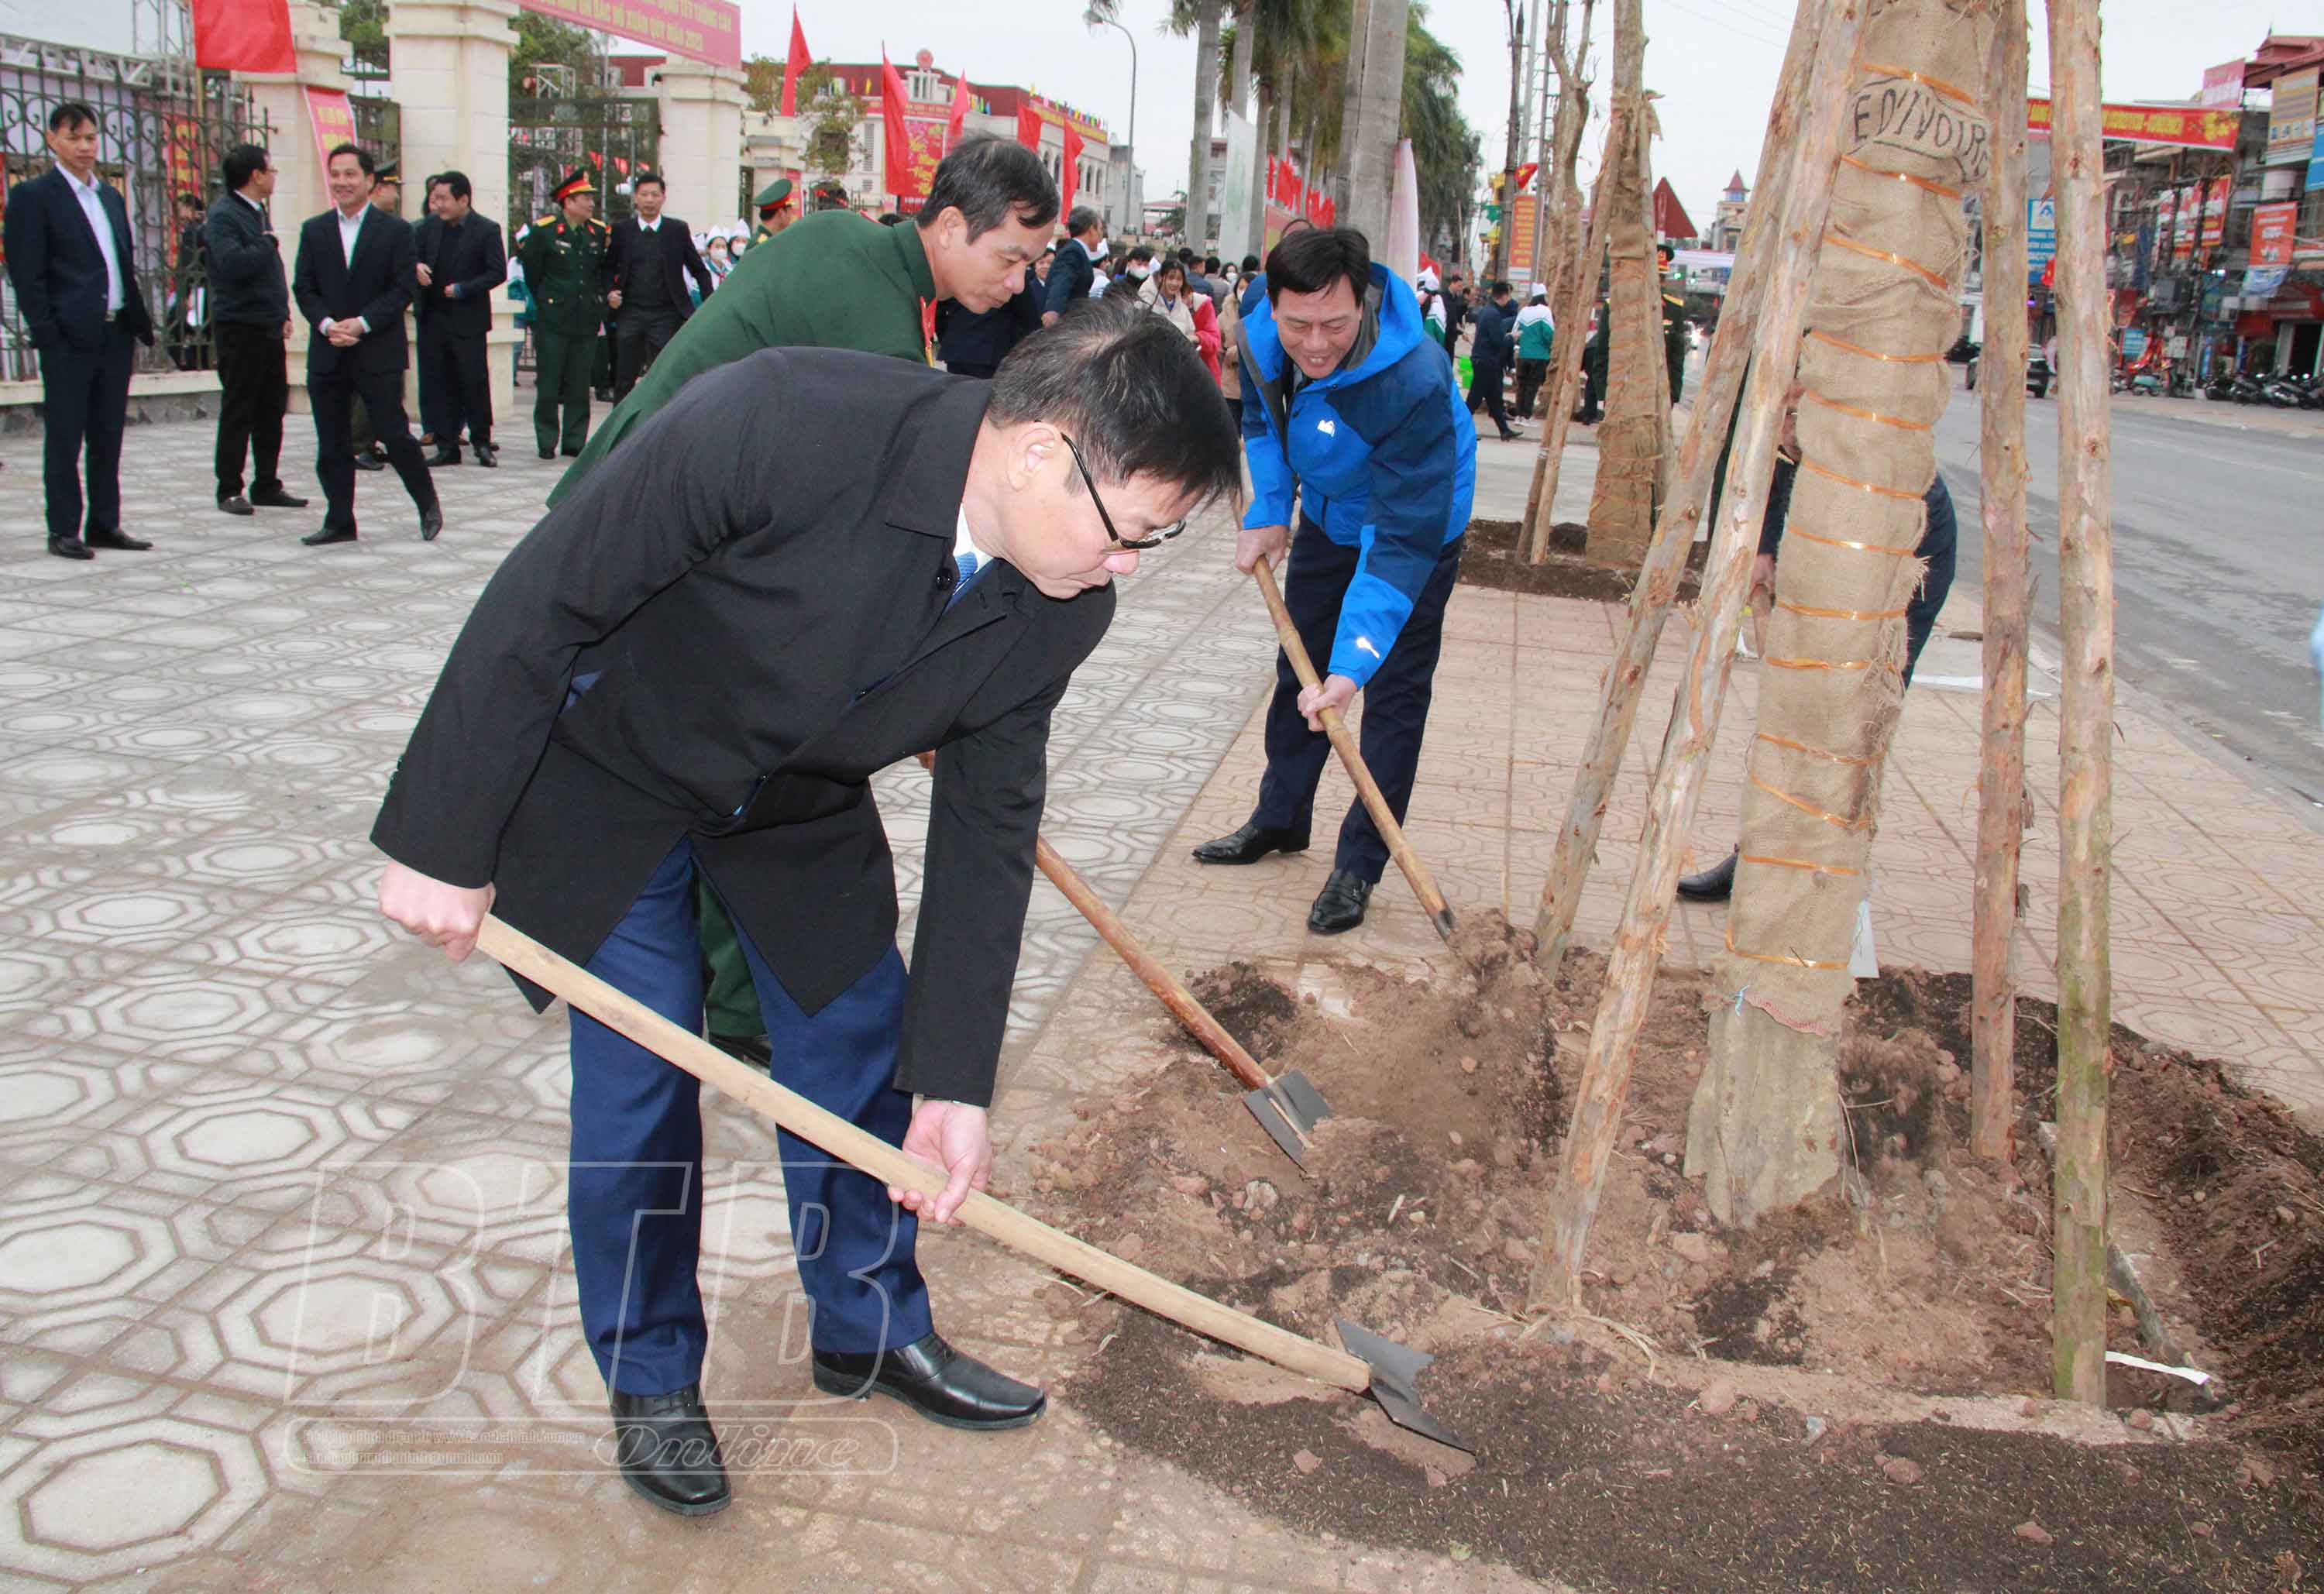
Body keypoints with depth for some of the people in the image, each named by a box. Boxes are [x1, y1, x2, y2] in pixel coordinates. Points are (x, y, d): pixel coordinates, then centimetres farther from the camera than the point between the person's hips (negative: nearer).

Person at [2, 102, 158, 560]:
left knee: (108, 436, 11)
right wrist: (47, 331, -14)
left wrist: (140, 320, 10)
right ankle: (63, 531, 6)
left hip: (116, 333, 6)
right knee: (64, 438, 0)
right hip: (70, 338, -6)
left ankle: (104, 524, 18)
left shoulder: (111, 196, 17)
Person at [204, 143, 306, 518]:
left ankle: (267, 485, 17)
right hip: (239, 328, -8)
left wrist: (283, 313, 16)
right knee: (237, 412, -2)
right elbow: (233, 263, -28)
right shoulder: (223, 215, -12)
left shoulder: (257, 212, 16)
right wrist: (269, 242, -15)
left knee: (272, 410, 10)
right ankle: (229, 490, 5)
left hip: (268, 327, 8)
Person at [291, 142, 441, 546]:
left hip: (379, 352, -4)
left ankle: (428, 504, 17)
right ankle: (340, 523, 13)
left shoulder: (395, 230, 0)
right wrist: (327, 324, -11)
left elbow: (403, 288, -5)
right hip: (327, 354, 4)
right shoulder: (314, 230, 10)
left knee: (395, 435, -3)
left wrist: (363, 323, -15)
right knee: (331, 445, 6)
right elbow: (303, 288, 7)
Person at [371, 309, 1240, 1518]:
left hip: (800, 799, 5)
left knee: (864, 1051, 9)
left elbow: (987, 828, -10)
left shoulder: (1062, 607, -20)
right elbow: (541, 602, -29)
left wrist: (952, 1080, -10)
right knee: (639, 1078, -1)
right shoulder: (779, 422, -38)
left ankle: (869, 1328, 33)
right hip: (606, 772, -4)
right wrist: (442, 843, -22)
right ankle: (650, 1378, 24)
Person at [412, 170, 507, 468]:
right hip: (433, 318, 5)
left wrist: (463, 289, -16)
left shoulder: (487, 230, -5)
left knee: (475, 381, -1)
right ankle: (447, 446, 12)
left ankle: (482, 443, 13)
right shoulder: (430, 226, 8)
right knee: (438, 384, 6)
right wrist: (416, 266, -10)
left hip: (468, 320, -5)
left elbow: (498, 272, -9)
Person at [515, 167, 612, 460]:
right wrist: (545, 303, 8)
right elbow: (531, 272, 4)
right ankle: (547, 442, 8)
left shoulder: (599, 232, 7)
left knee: (579, 386, 6)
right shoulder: (544, 230, -5)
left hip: (586, 321, 3)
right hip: (552, 322, -3)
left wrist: (598, 301, 10)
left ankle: (575, 442, 12)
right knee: (548, 385, 0)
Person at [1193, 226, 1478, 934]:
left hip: (1417, 526, -6)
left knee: (1393, 697, -4)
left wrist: (1353, 664, -46)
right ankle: (1281, 819, 35)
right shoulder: (1261, 333, -23)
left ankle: (1358, 867, 8)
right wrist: (1267, 514, -7)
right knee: (1300, 670, 17)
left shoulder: (1415, 384, -42)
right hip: (1327, 517, 6)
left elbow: (1402, 540, -41)